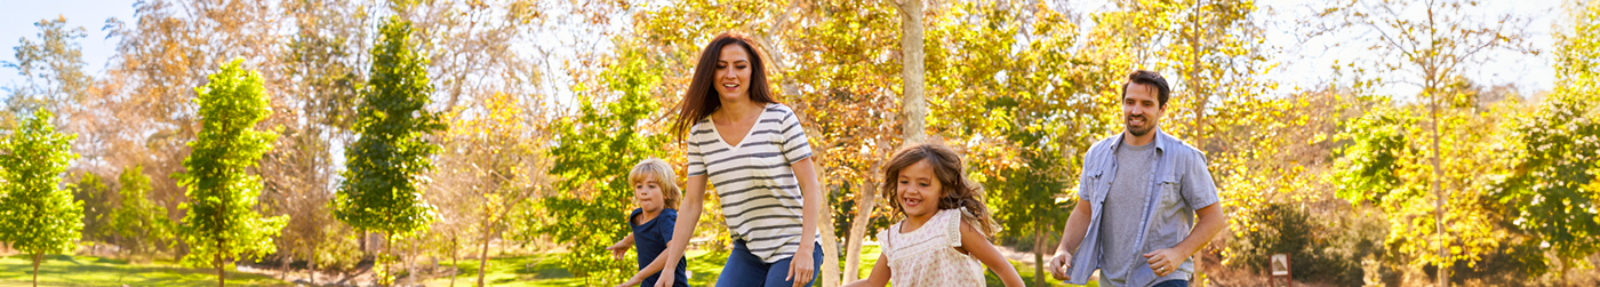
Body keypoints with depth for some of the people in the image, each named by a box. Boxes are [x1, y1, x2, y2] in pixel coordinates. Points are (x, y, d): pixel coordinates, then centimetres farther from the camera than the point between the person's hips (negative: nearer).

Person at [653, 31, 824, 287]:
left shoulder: (781, 119, -8)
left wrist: (806, 249, -19)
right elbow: (691, 204, 6)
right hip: (747, 252, 4)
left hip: (793, 248, -4)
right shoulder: (700, 134, 4)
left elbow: (811, 188, -10)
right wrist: (669, 266, 2)